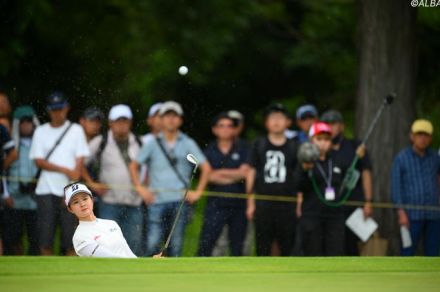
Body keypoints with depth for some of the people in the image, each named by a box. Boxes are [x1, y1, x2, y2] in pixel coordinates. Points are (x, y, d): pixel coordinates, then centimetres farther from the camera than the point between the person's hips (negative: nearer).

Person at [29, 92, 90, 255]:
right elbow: (39, 161, 1)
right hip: (46, 191, 1)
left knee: (70, 238, -4)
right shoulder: (41, 132, 11)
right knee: (45, 238, -4)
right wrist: (65, 170, -9)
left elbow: (79, 162, 2)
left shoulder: (76, 130, 9)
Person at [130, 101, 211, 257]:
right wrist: (140, 188, 2)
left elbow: (206, 167, 8)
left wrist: (198, 191, 1)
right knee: (153, 244, -9)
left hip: (180, 200, 1)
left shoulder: (188, 144, 8)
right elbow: (133, 166, 12)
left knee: (176, 245, 1)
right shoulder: (152, 144, 8)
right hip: (157, 200, 0)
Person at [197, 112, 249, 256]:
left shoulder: (243, 150, 5)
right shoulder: (209, 151, 7)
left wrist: (220, 172, -5)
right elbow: (209, 176, -5)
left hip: (239, 205, 0)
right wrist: (234, 176, -11)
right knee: (205, 244, -9)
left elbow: (244, 172, -8)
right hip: (216, 205, 0)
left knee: (237, 247, 6)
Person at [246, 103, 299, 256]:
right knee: (262, 246, 2)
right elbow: (251, 173, 9)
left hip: (288, 205, 0)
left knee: (288, 247, 0)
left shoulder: (293, 147, 7)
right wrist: (251, 203, 5)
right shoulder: (259, 145, 7)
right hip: (263, 204, 0)